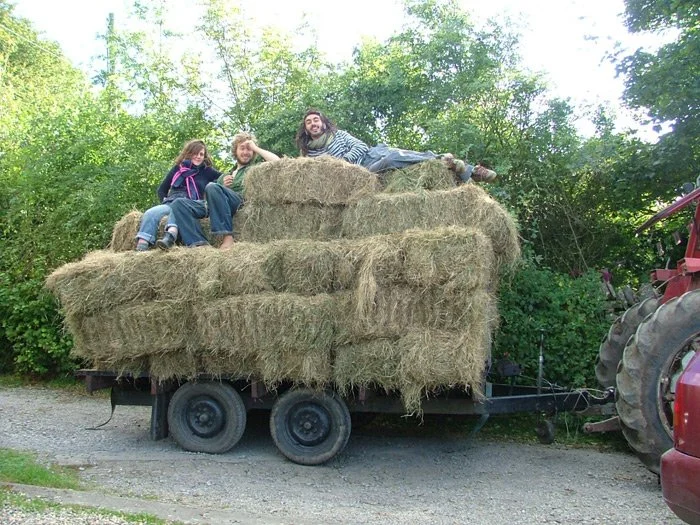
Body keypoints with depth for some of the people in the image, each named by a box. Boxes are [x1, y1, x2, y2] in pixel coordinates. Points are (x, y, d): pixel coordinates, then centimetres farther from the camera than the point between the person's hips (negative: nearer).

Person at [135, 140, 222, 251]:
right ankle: (140, 249, -45)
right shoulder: (178, 168, 23)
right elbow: (161, 189, 25)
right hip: (170, 203, 3)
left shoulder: (207, 171, 18)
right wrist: (165, 201, 8)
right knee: (150, 213, -29)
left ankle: (170, 237, -65)